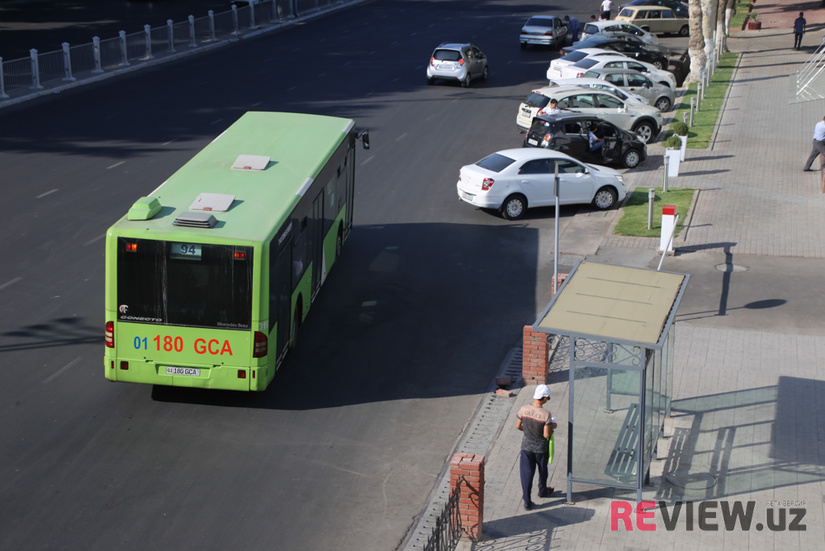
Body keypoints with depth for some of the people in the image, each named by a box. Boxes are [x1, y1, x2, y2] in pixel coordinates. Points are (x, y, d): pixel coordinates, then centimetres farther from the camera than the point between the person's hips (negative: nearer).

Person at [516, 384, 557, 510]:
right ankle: (543, 491, 48)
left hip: (526, 446, 2)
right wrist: (552, 427, -2)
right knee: (542, 471, 25)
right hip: (541, 448, -2)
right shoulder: (546, 414, -24)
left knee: (526, 473, 9)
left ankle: (527, 502, 10)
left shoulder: (524, 409, -13)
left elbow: (518, 426, -1)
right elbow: (546, 435, -21)